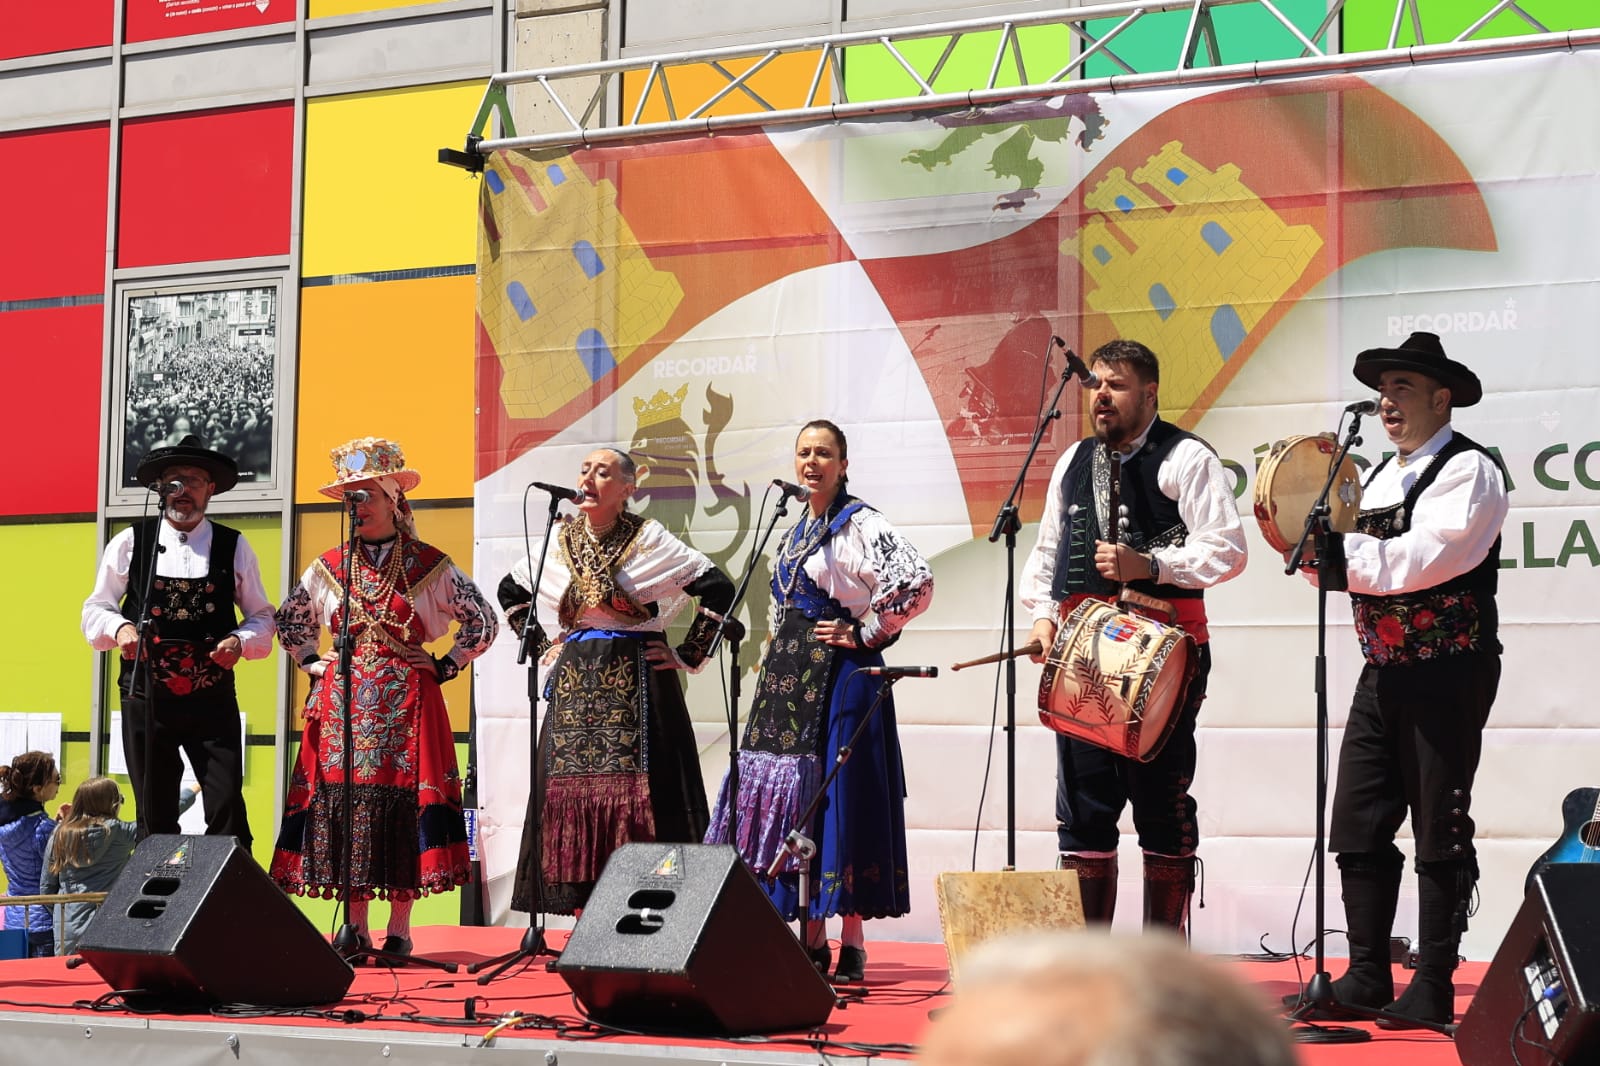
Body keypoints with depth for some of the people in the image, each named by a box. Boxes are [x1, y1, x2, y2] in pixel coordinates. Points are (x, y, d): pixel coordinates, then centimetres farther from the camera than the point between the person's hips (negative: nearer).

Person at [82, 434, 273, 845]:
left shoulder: (234, 547, 5)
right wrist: (120, 627, -11)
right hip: (146, 698, 1)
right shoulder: (130, 543, 5)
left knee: (227, 809, -8)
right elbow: (96, 610, 10)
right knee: (154, 817, 7)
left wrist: (240, 641, -11)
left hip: (214, 700, -1)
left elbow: (262, 617, 10)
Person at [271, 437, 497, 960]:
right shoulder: (328, 567, 10)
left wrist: (443, 667, 2)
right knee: (343, 797, -3)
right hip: (343, 699, 3)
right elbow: (290, 619, 25)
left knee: (404, 802, -6)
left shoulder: (429, 566, 2)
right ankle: (354, 927, 3)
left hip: (407, 701, -2)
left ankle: (399, 929, 0)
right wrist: (312, 663, 14)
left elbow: (483, 621, 7)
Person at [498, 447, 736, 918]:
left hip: (635, 683, -4)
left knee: (634, 789, -9)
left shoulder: (649, 539, -4)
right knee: (571, 788, 0)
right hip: (575, 687, 5)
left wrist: (688, 655, -6)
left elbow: (719, 590, -8)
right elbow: (510, 591, 26)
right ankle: (584, 912, 3)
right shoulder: (561, 539, 10)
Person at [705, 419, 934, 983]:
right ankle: (812, 940, 11)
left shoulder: (860, 525, -8)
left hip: (839, 674, -8)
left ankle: (852, 944, -4)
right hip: (790, 677, 8)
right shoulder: (797, 529, 17)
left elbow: (917, 582, -20)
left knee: (837, 798, -8)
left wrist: (864, 632, -15)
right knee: (794, 797, 6)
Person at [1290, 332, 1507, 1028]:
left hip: (1447, 674, -8)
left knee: (1441, 832, -2)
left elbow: (1417, 561, -21)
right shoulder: (1382, 475, 18)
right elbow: (1348, 567, 14)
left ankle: (1434, 989, 3)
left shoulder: (1469, 470, -8)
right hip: (1383, 675, 8)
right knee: (1358, 826, 6)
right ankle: (1367, 977, 13)